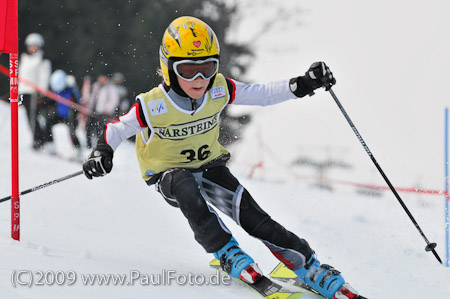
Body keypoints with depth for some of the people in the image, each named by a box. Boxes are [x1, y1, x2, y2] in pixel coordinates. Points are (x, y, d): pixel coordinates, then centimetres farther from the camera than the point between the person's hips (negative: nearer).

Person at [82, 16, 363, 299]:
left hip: (209, 165, 3)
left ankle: (311, 269, -13)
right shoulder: (153, 106, -27)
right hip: (168, 173, -3)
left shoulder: (220, 90, -17)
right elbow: (116, 130, -13)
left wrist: (301, 85, -23)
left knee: (251, 214, -17)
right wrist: (102, 153, -33)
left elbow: (262, 94, -10)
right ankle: (230, 255, -34)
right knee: (186, 189, -39)